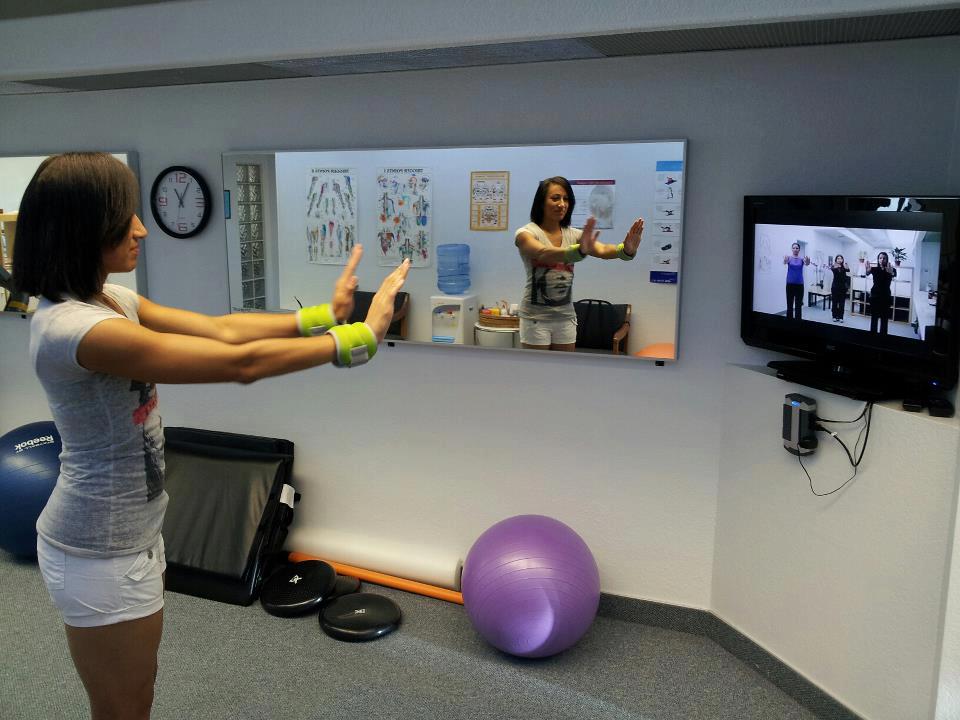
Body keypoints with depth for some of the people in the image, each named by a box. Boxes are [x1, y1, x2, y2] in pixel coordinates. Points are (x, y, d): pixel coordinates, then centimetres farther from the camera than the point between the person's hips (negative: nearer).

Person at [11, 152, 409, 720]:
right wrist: (363, 336, -24)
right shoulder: (73, 328, -30)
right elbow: (240, 363, -31)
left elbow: (220, 329, -1)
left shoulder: (112, 300, 1)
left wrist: (326, 314, -5)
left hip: (132, 532, 9)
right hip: (101, 552, -9)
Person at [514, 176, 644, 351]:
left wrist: (626, 250, -38)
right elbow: (544, 253, -33)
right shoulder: (526, 233, -10)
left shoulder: (573, 235, 3)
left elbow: (602, 250, -15)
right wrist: (579, 251, -51)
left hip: (565, 317, 5)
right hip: (536, 317, -4)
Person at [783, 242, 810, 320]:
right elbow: (785, 262, -24)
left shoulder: (801, 259, 2)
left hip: (799, 284, 1)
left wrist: (807, 261, -46)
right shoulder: (789, 257, 0)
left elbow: (807, 263, -20)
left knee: (798, 305, 3)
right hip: (790, 284, -1)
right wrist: (785, 260, -50)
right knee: (789, 305, 3)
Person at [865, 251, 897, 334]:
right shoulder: (874, 269, -1)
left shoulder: (891, 269, -2)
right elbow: (868, 273, -22)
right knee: (874, 318, 2)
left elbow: (894, 275, -24)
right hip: (875, 296, 0)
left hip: (885, 297, 0)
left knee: (884, 319, -1)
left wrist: (891, 272, -49)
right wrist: (868, 269, -47)